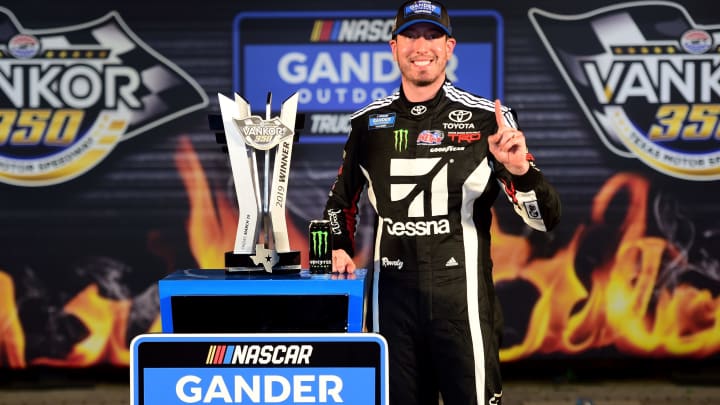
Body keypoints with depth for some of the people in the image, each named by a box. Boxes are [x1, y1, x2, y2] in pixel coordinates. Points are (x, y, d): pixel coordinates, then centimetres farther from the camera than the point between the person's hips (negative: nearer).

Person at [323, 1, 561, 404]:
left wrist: (520, 170, -24)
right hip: (392, 293, 3)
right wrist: (340, 249, 8)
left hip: (463, 296, -3)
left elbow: (546, 218, -6)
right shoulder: (369, 122, 7)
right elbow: (342, 197, 25)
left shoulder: (487, 119, -3)